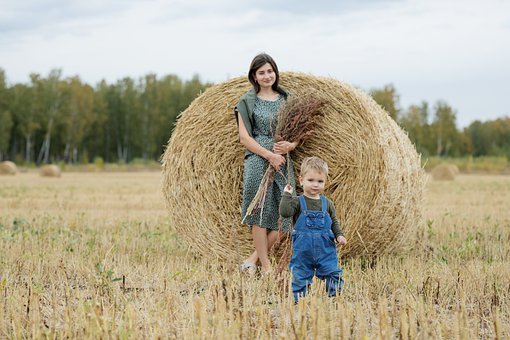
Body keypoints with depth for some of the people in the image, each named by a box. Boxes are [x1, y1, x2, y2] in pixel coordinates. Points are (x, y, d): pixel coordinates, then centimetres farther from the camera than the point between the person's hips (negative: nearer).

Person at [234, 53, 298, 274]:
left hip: (283, 163, 4)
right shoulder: (247, 102, 3)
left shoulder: (286, 99, 13)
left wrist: (290, 145, -10)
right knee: (260, 214, -8)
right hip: (257, 162, -4)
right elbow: (244, 137, -5)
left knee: (282, 217, -2)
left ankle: (253, 259, 11)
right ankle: (266, 266, 0)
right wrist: (269, 155, -15)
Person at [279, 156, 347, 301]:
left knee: (334, 274, 1)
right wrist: (287, 195, -20)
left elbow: (334, 222, 15)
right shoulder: (298, 202, -4)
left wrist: (339, 235, 1)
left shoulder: (327, 203, 5)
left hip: (325, 249, 2)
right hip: (303, 250, -2)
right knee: (300, 277, 5)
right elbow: (285, 212, -22)